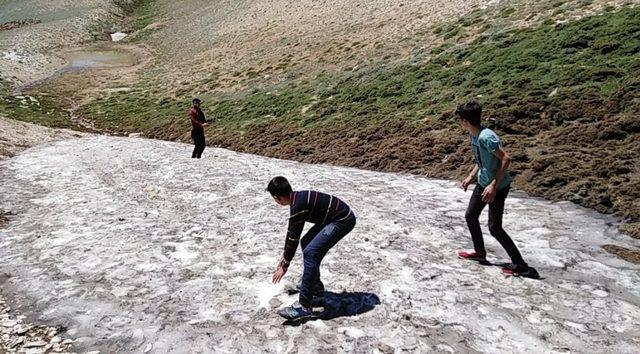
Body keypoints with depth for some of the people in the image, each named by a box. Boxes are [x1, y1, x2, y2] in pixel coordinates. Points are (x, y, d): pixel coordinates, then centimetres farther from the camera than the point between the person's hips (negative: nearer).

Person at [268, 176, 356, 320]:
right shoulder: (298, 198, 10)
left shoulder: (298, 206, -21)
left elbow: (294, 238, -16)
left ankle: (304, 306, -15)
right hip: (334, 217, 11)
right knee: (306, 243, 20)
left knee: (310, 253, -18)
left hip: (343, 220, -11)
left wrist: (285, 266, -5)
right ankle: (316, 290, 27)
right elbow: (291, 230, 22)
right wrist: (284, 255, 32)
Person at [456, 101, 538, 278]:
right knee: (470, 216, 17)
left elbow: (506, 159, -29)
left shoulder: (486, 137, -27)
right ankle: (480, 252, 34)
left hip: (497, 187, -10)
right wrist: (471, 177, 12)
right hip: (483, 183, 10)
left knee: (495, 227, -5)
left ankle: (520, 265, 7)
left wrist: (494, 186, -30)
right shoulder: (473, 135, 2)